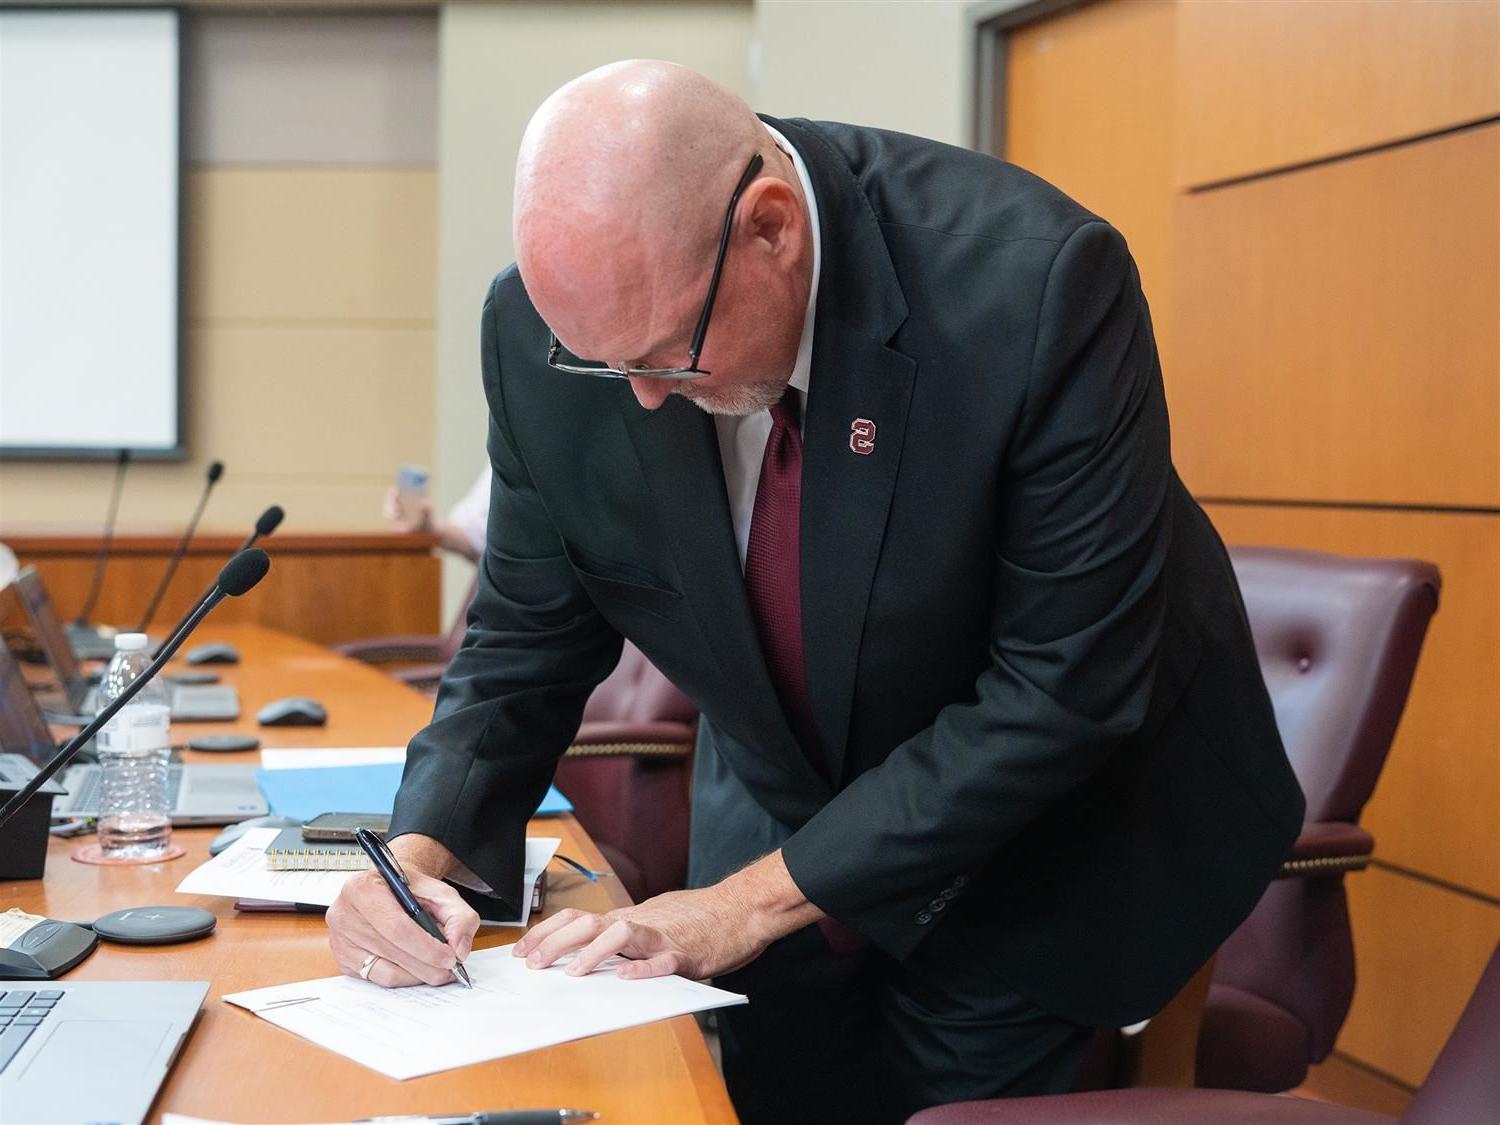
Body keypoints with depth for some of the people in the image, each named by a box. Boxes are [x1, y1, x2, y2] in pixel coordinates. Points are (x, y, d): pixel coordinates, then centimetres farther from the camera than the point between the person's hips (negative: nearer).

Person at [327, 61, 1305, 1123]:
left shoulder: (1036, 282, -32)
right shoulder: (545, 326, -18)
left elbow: (1067, 684, -26)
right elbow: (528, 642, -4)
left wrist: (754, 899, -25)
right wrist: (424, 850, -23)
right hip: (777, 830, 4)